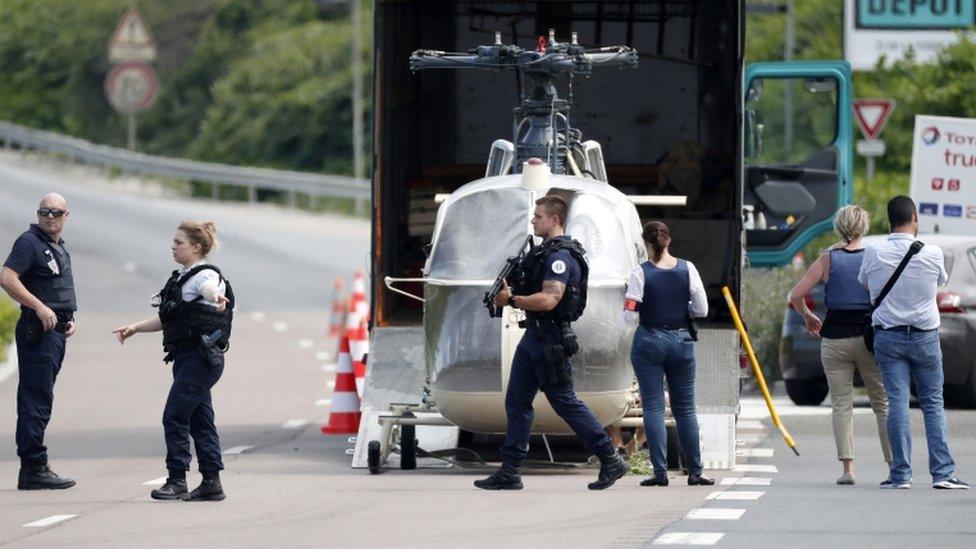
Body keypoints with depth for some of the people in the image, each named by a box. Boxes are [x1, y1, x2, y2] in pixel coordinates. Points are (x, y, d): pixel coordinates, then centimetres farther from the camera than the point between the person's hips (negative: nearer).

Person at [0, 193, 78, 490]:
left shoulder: (60, 247, 19)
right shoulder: (29, 242, -10)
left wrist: (68, 318, 14)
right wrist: (40, 308, -24)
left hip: (56, 331, 10)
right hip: (37, 331, -10)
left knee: (39, 399, 11)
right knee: (37, 399, -10)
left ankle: (31, 469, 14)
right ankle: (34, 468, -11)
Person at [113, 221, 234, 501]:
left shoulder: (205, 275, -11)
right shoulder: (182, 278, 19)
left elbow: (210, 288, -37)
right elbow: (166, 320, 29)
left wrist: (216, 298, -60)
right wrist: (135, 328, 23)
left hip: (200, 359, -10)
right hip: (187, 357, 10)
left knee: (174, 416, -10)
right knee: (199, 419, 9)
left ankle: (177, 480, -5)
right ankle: (211, 483, 10)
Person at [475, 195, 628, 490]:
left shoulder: (560, 256, -17)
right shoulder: (546, 250, 15)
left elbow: (548, 300, -26)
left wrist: (511, 300, -18)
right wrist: (511, 292, 7)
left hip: (550, 340, -10)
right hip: (534, 335, 10)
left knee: (565, 402, -5)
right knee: (517, 402, 8)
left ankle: (611, 461, 1)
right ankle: (509, 472, 10)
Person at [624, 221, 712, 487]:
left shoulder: (640, 273, -10)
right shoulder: (687, 269, -3)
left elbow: (630, 315, -12)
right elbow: (701, 310, -2)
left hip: (649, 341, -2)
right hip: (681, 340, 2)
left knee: (653, 407, 1)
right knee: (685, 409, 11)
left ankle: (660, 472, -5)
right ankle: (695, 472, 13)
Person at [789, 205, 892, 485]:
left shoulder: (828, 259, 0)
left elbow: (796, 296, -1)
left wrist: (808, 317, 16)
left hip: (834, 338, 0)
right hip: (868, 336, 0)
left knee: (841, 403, 5)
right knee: (883, 403, 8)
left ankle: (848, 467, -5)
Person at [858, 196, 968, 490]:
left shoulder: (874, 254, -7)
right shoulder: (932, 254, -9)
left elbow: (863, 282, 11)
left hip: (888, 336, 0)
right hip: (925, 336, 0)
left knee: (897, 402, 0)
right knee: (933, 403, 7)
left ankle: (900, 473, -3)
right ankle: (942, 472, 2)